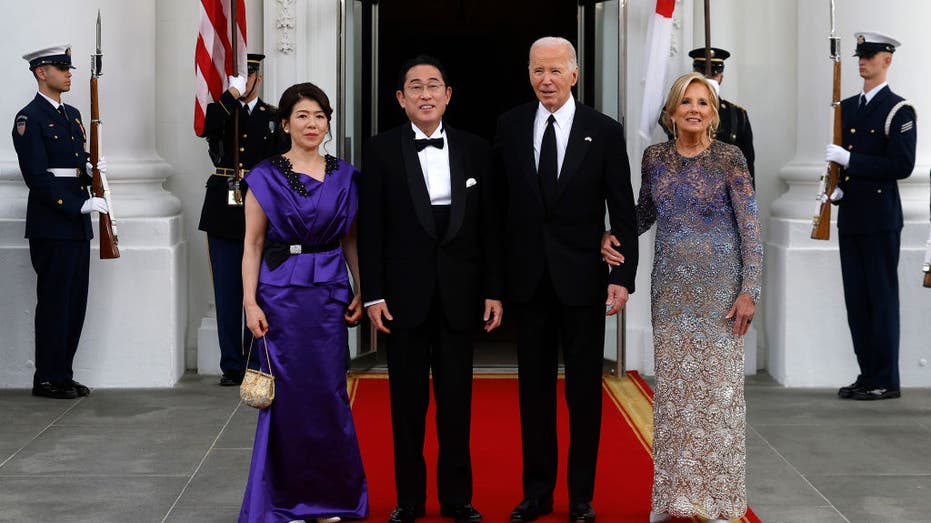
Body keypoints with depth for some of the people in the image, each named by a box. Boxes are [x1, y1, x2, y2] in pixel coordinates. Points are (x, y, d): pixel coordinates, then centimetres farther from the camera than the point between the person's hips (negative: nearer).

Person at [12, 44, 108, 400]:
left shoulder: (72, 115, 17)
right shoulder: (29, 119, -9)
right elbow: (38, 177, -15)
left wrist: (91, 169, 1)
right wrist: (80, 206, -18)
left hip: (77, 225, 8)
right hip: (52, 226, -8)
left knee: (75, 303, 9)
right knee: (54, 302, -3)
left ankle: (64, 374, 18)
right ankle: (47, 380, 5)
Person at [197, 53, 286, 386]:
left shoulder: (274, 118, 8)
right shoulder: (219, 111, 7)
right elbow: (204, 129, -18)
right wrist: (231, 94, -18)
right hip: (224, 212, 0)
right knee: (227, 292, 3)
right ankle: (232, 366, 10)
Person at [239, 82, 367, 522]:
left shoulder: (344, 176, 7)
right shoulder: (266, 176, -1)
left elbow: (351, 240, 11)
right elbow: (253, 243, -2)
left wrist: (361, 292, 2)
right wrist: (250, 302, -9)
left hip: (329, 296, 2)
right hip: (281, 294, -2)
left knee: (329, 394, 3)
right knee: (286, 395, 1)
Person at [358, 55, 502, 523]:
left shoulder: (475, 149, 5)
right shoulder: (380, 150, -1)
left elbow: (489, 225, 6)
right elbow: (370, 228, -2)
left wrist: (494, 291, 2)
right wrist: (373, 294, -7)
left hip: (459, 293, 1)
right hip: (405, 293, -1)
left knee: (456, 400, 7)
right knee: (408, 401, 6)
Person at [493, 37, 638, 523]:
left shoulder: (604, 131, -4)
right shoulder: (509, 126, 3)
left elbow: (623, 213, -3)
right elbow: (499, 200, 6)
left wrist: (623, 276, -10)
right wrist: (496, 272, 0)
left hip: (582, 278, -2)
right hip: (529, 277, 2)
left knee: (584, 390, 6)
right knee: (534, 387, 10)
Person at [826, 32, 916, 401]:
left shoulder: (898, 111, -7)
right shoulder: (847, 107, 15)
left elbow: (903, 165, -15)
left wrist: (850, 159, -18)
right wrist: (836, 188, 4)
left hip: (881, 218, -7)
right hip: (850, 217, 7)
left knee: (882, 298, -3)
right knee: (856, 299, 9)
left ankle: (886, 381, 2)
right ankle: (867, 375, 16)